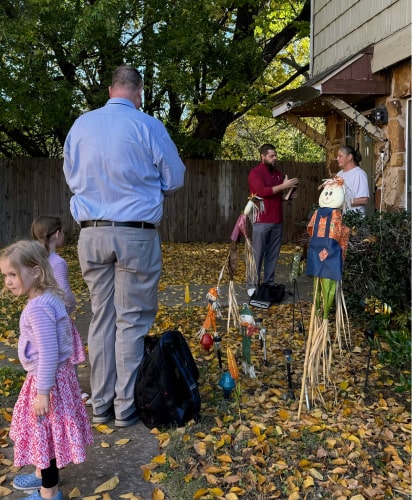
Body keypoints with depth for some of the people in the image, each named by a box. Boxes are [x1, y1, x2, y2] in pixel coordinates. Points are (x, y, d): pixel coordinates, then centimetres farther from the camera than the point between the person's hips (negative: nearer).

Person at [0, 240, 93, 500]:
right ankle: (44, 475, 45)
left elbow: (48, 354, -28)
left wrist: (42, 391, -22)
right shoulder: (49, 298, 3)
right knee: (43, 431, 25)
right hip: (53, 376, 10)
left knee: (45, 432, 7)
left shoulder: (38, 308, -28)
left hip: (47, 380, -9)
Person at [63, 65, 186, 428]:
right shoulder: (147, 126, -6)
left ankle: (101, 404, 20)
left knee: (101, 317, 12)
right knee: (132, 320, 3)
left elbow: (71, 176, 18)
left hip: (92, 233, 4)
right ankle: (127, 406, 11)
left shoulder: (81, 125, 6)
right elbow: (175, 180, 3)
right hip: (136, 234, -4)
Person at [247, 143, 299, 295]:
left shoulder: (277, 173, 17)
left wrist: (289, 194, 7)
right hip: (261, 221, -7)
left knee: (273, 255, 8)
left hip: (277, 221, 7)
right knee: (257, 255, -3)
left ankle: (269, 283, 15)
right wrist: (283, 186, -20)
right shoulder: (255, 172, -6)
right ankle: (252, 285, 3)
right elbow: (262, 191, -20)